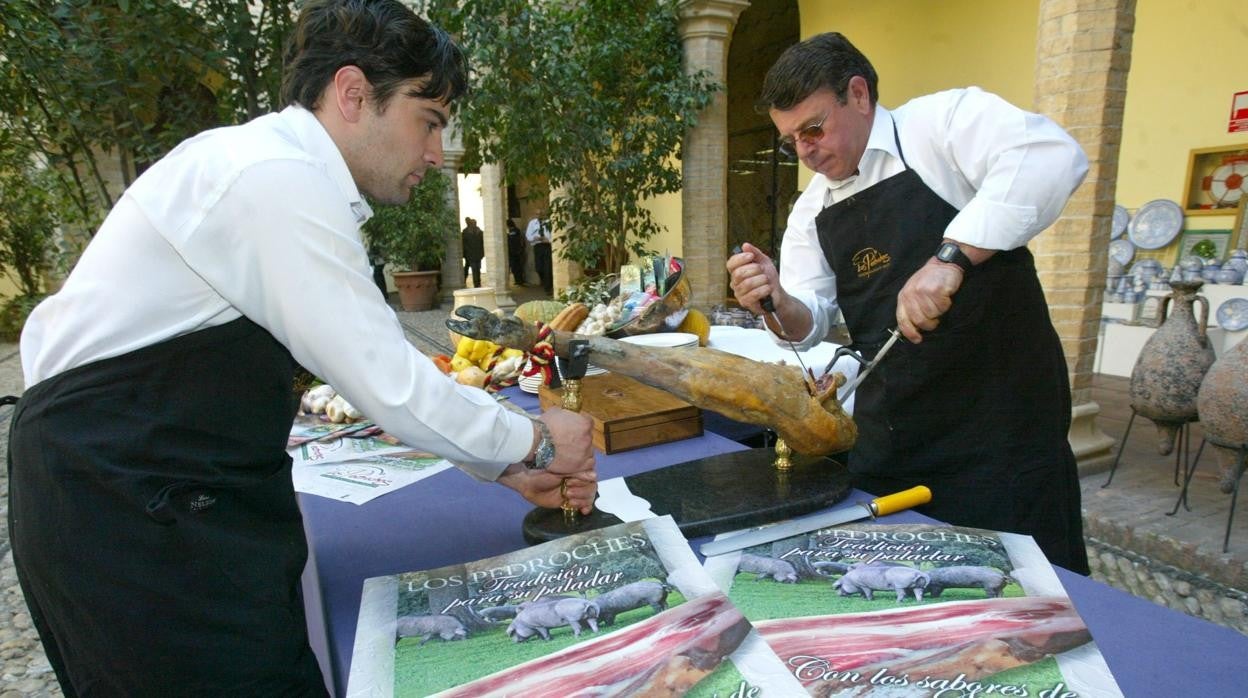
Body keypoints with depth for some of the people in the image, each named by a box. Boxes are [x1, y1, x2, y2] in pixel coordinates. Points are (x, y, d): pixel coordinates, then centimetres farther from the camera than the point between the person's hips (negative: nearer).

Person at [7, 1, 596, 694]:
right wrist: (536, 442, -4)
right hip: (122, 504, -9)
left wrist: (508, 466, 7)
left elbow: (375, 365, 10)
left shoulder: (284, 172, 10)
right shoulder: (277, 177, -19)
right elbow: (391, 386, -21)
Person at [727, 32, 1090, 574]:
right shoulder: (811, 210, 10)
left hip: (1001, 418, -5)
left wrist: (949, 256, -34)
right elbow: (810, 322, 7)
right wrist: (779, 304, -15)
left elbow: (1052, 155, -25)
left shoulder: (944, 120, -7)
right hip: (890, 434, 6)